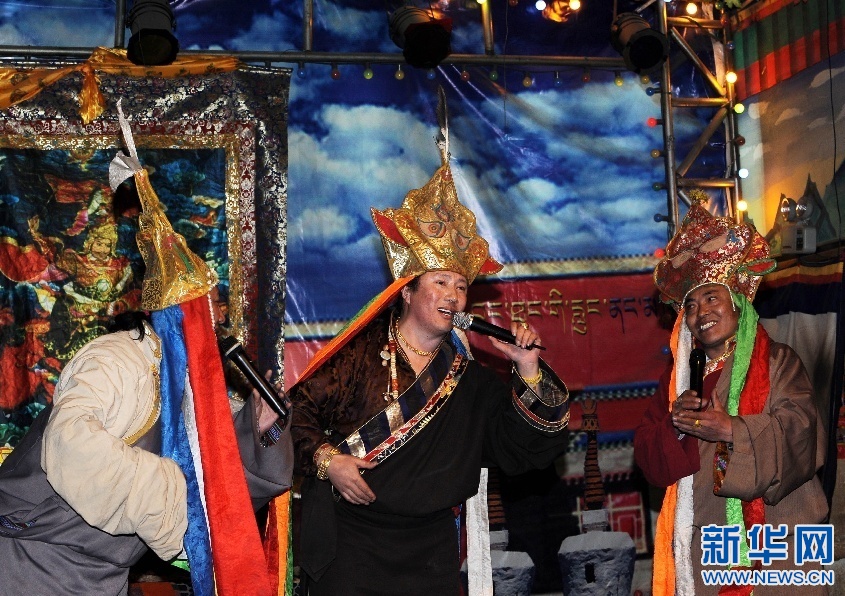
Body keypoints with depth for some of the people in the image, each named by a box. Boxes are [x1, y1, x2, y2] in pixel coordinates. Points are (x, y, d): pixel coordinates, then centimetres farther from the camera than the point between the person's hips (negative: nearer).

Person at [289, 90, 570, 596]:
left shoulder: (472, 381, 6)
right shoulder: (358, 355, -3)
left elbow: (531, 448, 1)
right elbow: (299, 411, -1)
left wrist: (530, 373, -10)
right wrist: (327, 460, -14)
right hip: (348, 540, -3)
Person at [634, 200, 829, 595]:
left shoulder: (778, 362, 3)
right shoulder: (678, 376, 14)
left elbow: (800, 433, -12)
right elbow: (647, 456, 7)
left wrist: (731, 430, -22)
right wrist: (674, 427, -13)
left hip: (775, 537, -3)